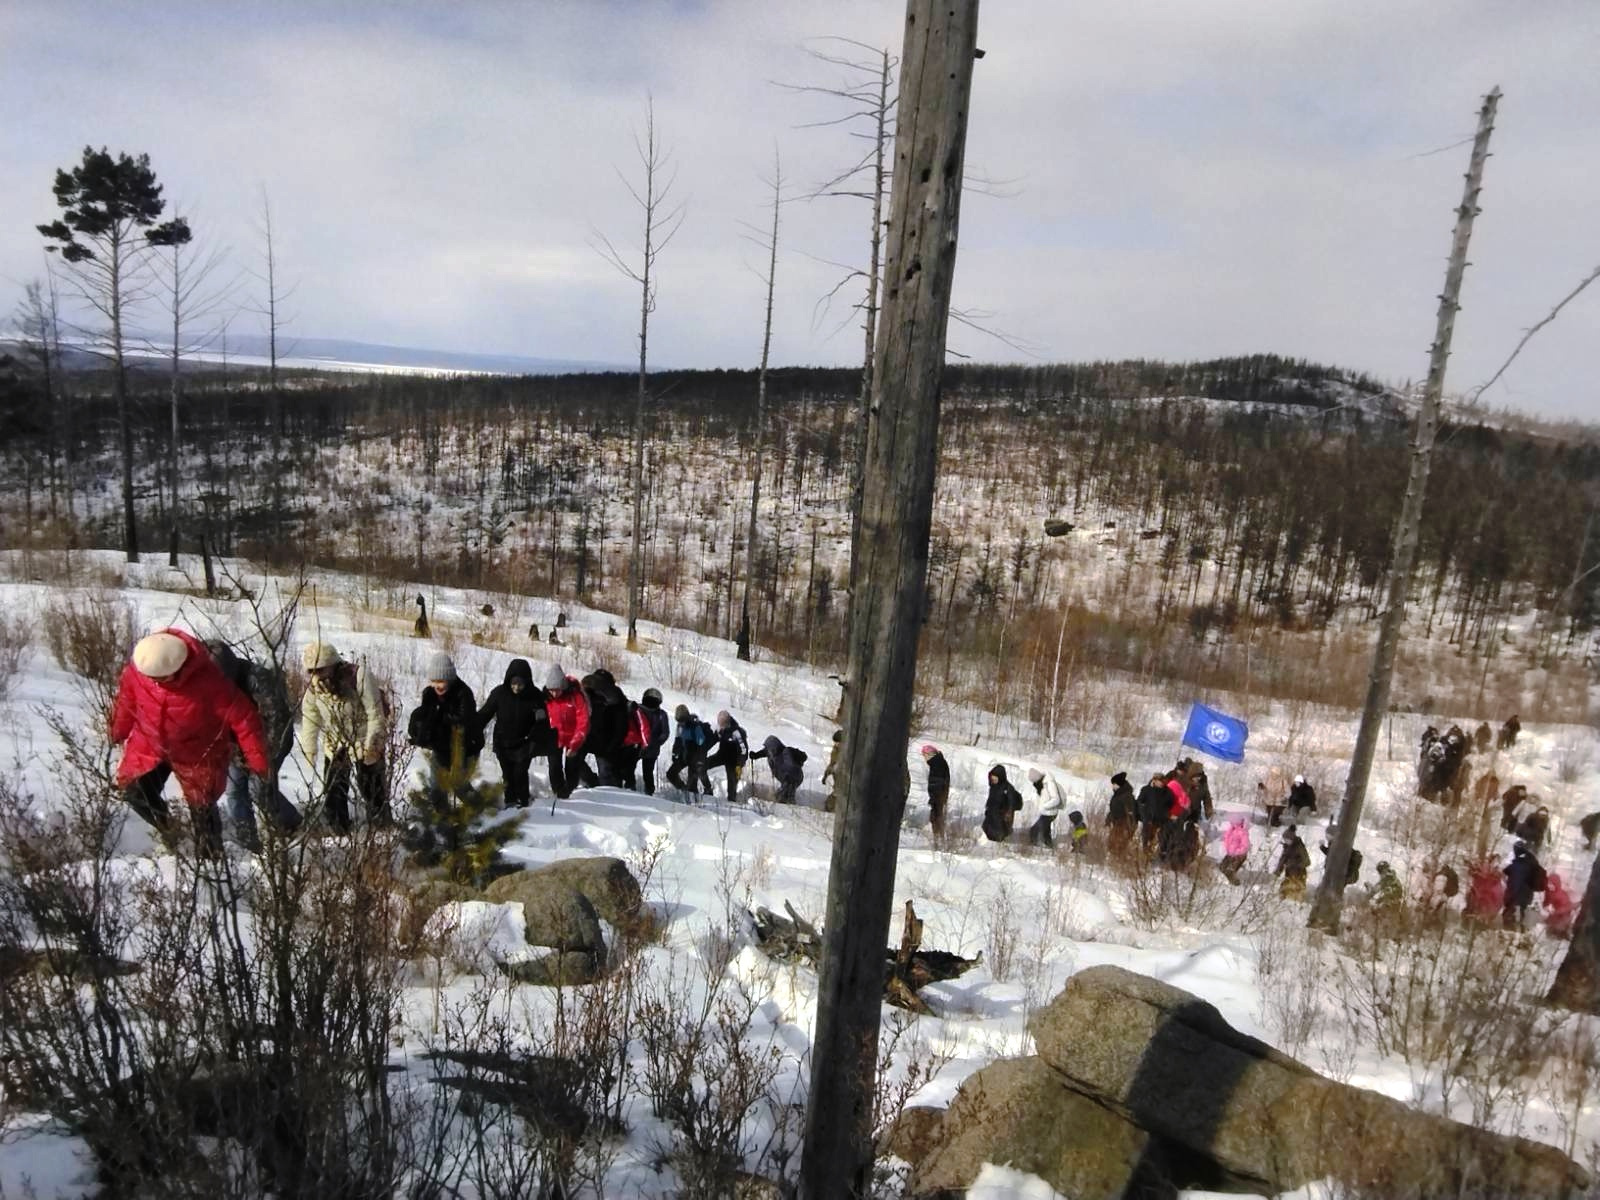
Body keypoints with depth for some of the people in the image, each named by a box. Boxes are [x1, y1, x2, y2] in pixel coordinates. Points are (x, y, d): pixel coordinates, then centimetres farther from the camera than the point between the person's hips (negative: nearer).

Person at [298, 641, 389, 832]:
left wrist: (371, 744, -21)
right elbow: (310, 721, 1)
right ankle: (337, 831, 23)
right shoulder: (313, 687, -8)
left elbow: (375, 714, -20)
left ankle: (380, 827, 18)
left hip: (365, 743, -4)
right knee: (333, 790, 7)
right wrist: (309, 752, -1)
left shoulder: (359, 676, -24)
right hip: (335, 745, 4)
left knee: (372, 788, 1)